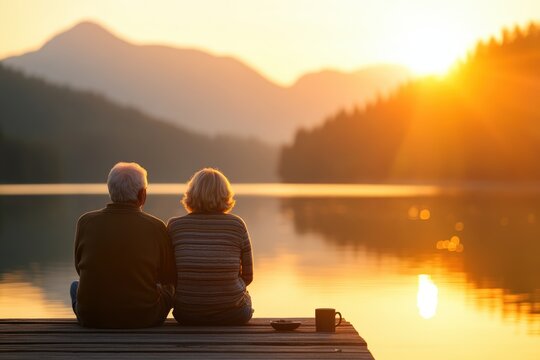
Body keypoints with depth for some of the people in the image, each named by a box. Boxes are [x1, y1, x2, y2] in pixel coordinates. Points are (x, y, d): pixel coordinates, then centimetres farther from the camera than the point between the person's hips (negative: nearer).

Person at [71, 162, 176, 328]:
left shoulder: (86, 222, -8)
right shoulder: (156, 227, -11)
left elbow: (80, 267, 9)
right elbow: (170, 277, 3)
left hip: (91, 318, 1)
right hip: (143, 319, -1)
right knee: (168, 289, 31)